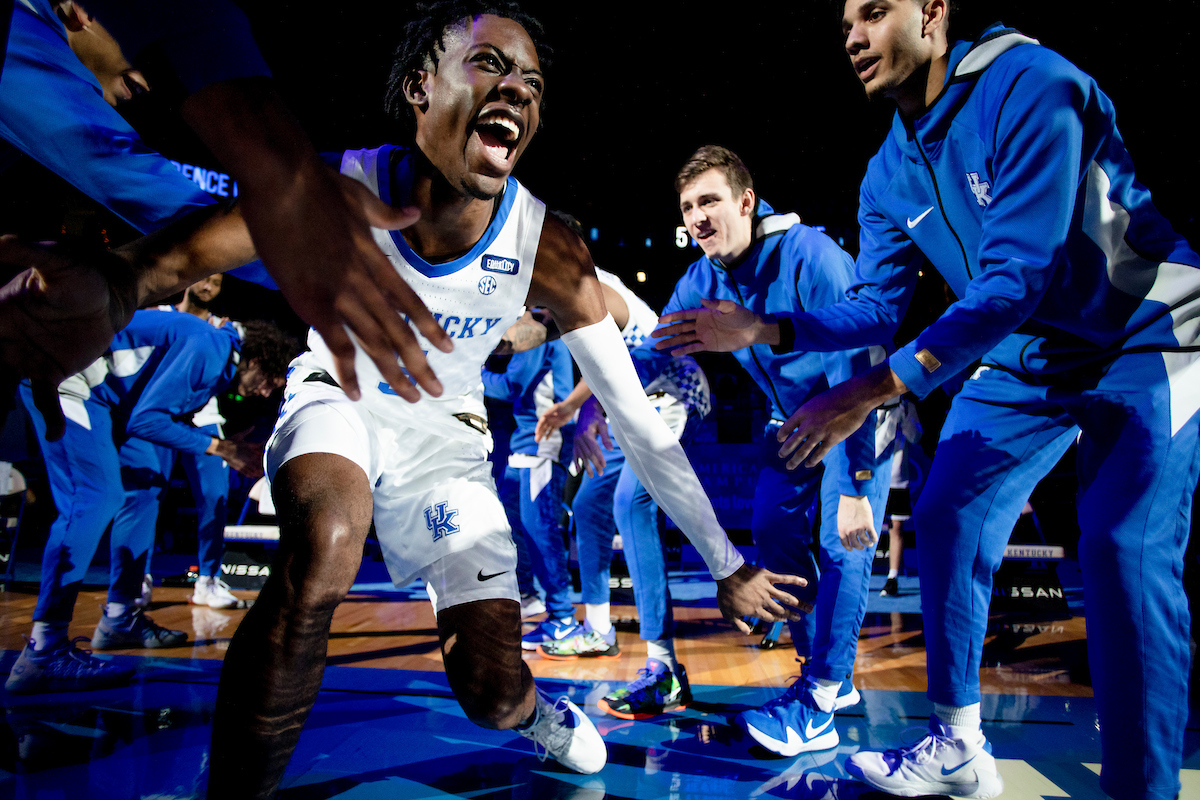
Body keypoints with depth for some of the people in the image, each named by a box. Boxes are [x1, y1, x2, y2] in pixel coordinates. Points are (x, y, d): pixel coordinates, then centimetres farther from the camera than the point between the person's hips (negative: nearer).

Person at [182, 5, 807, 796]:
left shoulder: (550, 254, -24)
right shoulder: (336, 189, -26)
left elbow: (639, 424, -17)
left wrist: (727, 567, -12)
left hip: (444, 433, 1)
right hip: (337, 397, -1)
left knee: (494, 695, 0)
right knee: (325, 545, -38)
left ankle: (532, 708, 41)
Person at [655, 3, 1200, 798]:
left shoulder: (1028, 86, -25)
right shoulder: (889, 176, -1)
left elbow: (1016, 279, -32)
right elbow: (874, 306, 1)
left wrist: (873, 390, -38)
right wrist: (760, 329, -13)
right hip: (1022, 359, 7)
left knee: (1125, 550, -20)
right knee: (947, 518, 2)